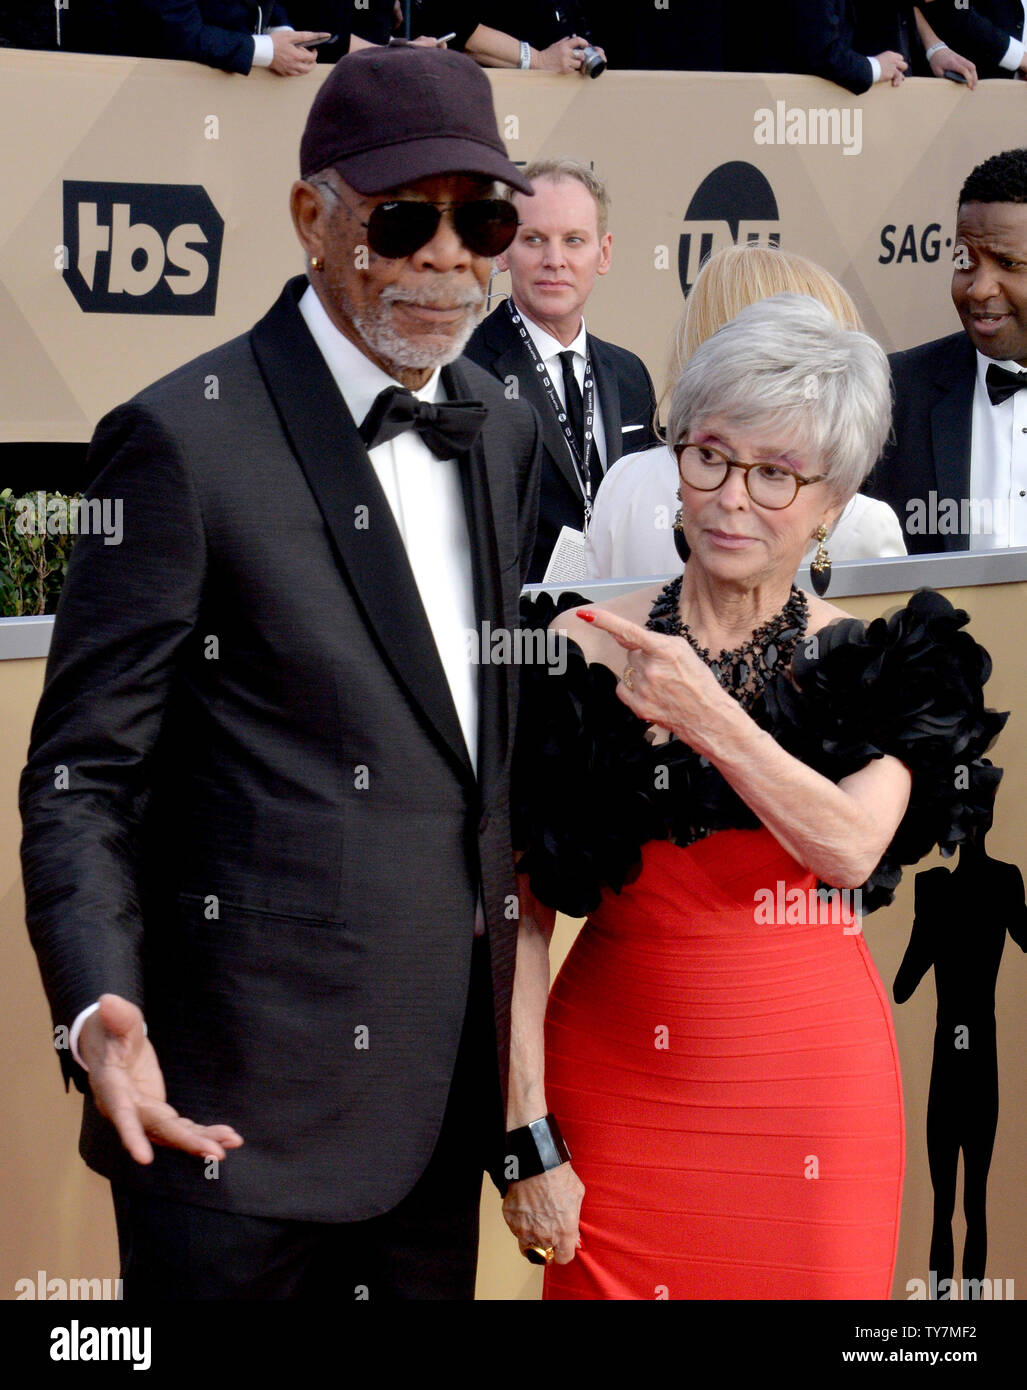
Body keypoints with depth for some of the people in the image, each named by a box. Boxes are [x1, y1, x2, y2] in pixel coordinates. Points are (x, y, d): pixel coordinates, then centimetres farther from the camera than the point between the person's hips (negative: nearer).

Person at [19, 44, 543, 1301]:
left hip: (446, 1101, 7)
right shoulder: (184, 439, -11)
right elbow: (81, 774, -12)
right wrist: (99, 1012, -27)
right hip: (241, 1105, -7)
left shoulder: (503, 434, 11)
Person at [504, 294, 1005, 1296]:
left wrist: (706, 717, -26)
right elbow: (523, 908, -2)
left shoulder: (870, 662, 2)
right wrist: (524, 1130, -7)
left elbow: (849, 847, -15)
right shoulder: (584, 649, -2)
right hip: (620, 1083, 0)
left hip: (816, 1082, 1)